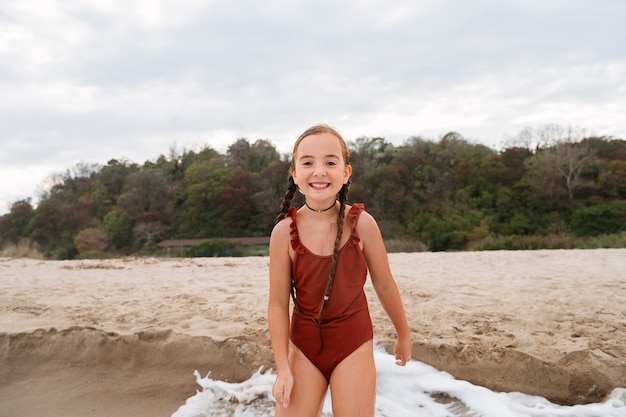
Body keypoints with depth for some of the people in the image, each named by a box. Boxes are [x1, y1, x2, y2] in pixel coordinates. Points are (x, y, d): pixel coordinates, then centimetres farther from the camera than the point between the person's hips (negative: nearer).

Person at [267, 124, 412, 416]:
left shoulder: (362, 223, -12)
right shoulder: (285, 231, -12)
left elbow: (385, 286, 0)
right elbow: (278, 304, -7)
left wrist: (403, 335, 12)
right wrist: (283, 369, -7)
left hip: (353, 347, 0)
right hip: (304, 347, 1)